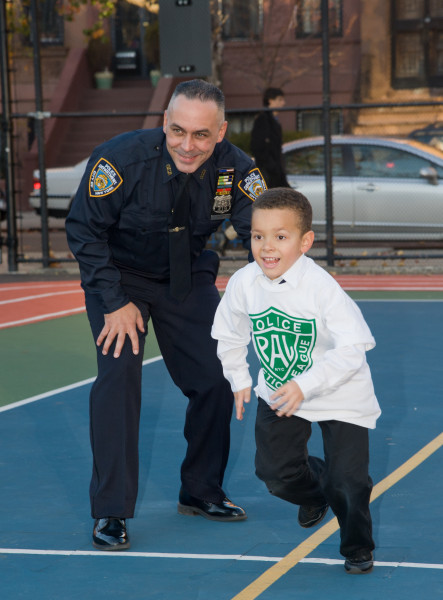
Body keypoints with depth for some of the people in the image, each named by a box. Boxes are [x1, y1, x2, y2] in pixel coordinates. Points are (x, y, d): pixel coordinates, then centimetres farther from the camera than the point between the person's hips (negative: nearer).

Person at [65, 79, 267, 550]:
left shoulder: (235, 170, -22)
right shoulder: (121, 158, -29)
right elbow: (84, 230, -18)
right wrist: (115, 303, -23)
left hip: (189, 279, 3)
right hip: (120, 276, -3)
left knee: (215, 380, 0)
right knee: (119, 374, -18)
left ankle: (200, 492, 22)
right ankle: (109, 512, -8)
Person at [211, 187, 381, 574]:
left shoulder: (322, 287, -26)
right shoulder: (243, 283, -12)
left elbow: (352, 348, -27)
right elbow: (230, 334, 8)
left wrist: (305, 386, -31)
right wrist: (239, 381, 11)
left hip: (340, 397, -4)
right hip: (278, 394, 5)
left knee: (347, 480, -7)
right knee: (274, 471, 4)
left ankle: (357, 547, 22)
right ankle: (314, 491, 40)